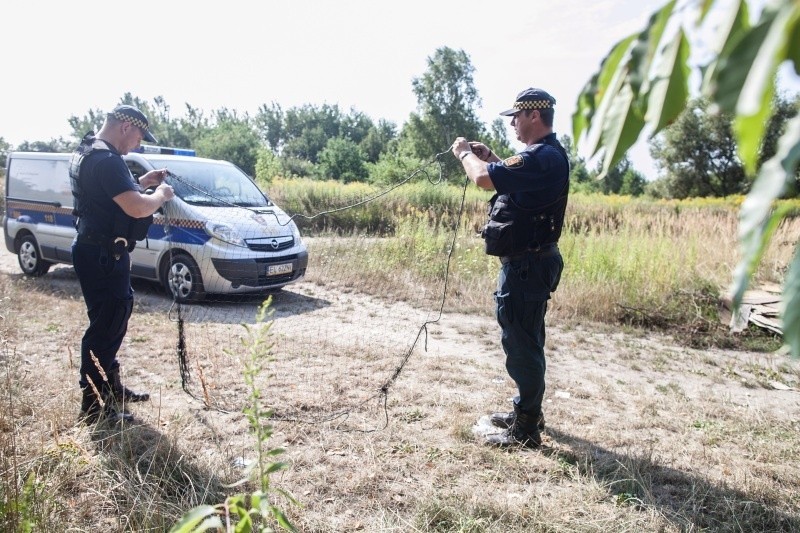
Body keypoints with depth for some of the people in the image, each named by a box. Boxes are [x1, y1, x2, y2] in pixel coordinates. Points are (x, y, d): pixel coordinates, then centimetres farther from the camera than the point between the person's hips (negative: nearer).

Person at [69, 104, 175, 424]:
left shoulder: (87, 153, 13)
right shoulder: (106, 160, -22)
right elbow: (137, 208, -29)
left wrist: (141, 183, 12)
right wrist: (162, 194, -11)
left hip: (98, 251, 11)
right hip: (102, 255, -11)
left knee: (113, 321, 20)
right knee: (105, 327, -4)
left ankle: (111, 387, 34)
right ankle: (95, 407, 7)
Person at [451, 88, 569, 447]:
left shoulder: (543, 157, -21)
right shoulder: (546, 154, 13)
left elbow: (484, 179, -28)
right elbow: (515, 178, 31)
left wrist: (465, 153, -8)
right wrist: (489, 157, 16)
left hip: (525, 266, -11)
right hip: (528, 262, 11)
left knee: (521, 344, -2)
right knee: (525, 340, 20)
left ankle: (525, 431, 10)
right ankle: (527, 412, 35)